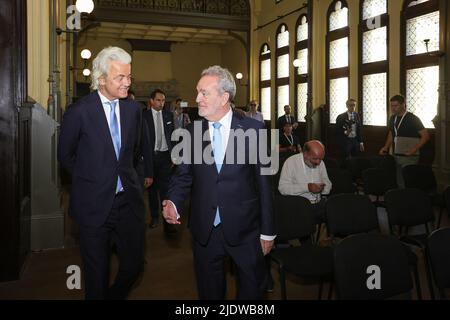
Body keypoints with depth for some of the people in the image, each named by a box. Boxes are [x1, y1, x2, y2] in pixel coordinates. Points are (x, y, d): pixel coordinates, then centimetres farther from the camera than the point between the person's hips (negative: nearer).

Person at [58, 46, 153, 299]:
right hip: (94, 204, -3)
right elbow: (65, 155, 2)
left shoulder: (133, 109, 1)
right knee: (97, 272, 11)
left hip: (129, 200, 4)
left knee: (134, 263, 10)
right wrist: (90, 179, 8)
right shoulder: (79, 111, -11)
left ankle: (116, 295, 38)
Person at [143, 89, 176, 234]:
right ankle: (154, 217, 25)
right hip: (150, 155, -1)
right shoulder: (144, 115, -3)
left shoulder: (169, 115, 6)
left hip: (165, 156, 1)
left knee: (165, 188, -4)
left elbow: (172, 136, 9)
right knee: (152, 188, 11)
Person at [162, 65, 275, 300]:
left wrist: (267, 231, -3)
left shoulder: (253, 129, -7)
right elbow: (182, 175, 6)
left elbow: (263, 181, -5)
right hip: (204, 231, 2)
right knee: (209, 291, 18)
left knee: (252, 289, 15)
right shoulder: (192, 132, 1)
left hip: (245, 230, -2)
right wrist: (173, 202, -15)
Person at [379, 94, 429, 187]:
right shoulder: (393, 118, 10)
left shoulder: (412, 119, -9)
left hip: (409, 157, -6)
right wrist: (386, 147, 11)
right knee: (399, 183, 11)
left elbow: (425, 136, -11)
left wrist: (413, 150, -16)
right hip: (396, 156, 6)